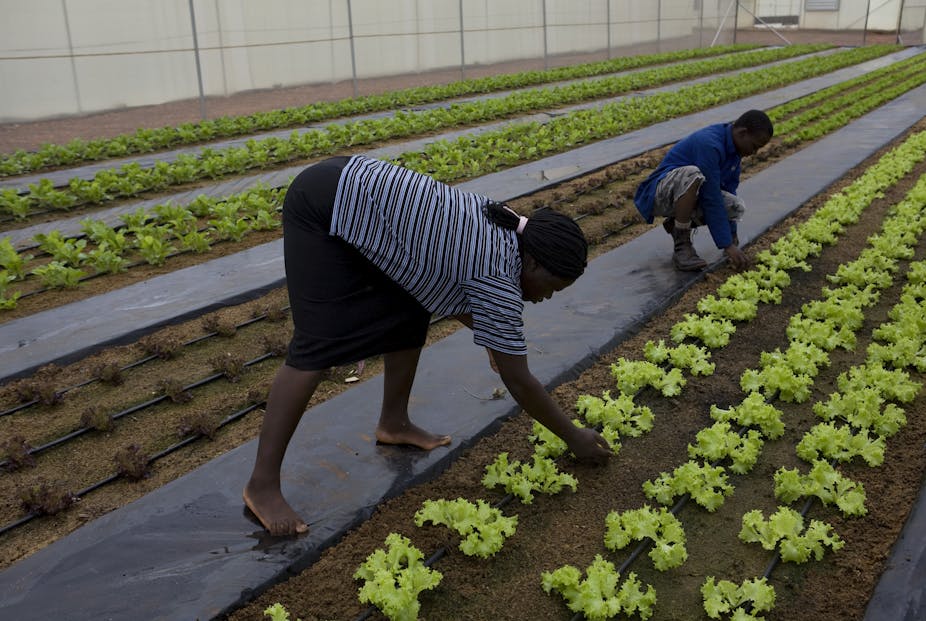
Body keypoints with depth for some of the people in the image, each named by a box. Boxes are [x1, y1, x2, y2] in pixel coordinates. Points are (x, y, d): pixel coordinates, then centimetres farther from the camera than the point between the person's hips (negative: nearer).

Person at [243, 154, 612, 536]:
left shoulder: (499, 224, 7)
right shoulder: (500, 282, -16)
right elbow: (519, 382, -9)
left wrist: (491, 336, 34)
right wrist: (574, 437, 3)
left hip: (353, 191, 10)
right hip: (327, 206, -10)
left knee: (410, 310, 12)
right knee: (321, 345, -12)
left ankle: (394, 422, 25)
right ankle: (261, 486, -5)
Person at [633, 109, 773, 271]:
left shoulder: (733, 148, 1)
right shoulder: (709, 144, -26)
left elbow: (728, 192, 9)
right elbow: (712, 199, -28)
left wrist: (733, 238, 7)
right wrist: (727, 245, -26)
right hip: (658, 195, -8)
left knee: (737, 207, -13)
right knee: (692, 174, -38)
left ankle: (677, 224, 7)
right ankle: (682, 247, -24)